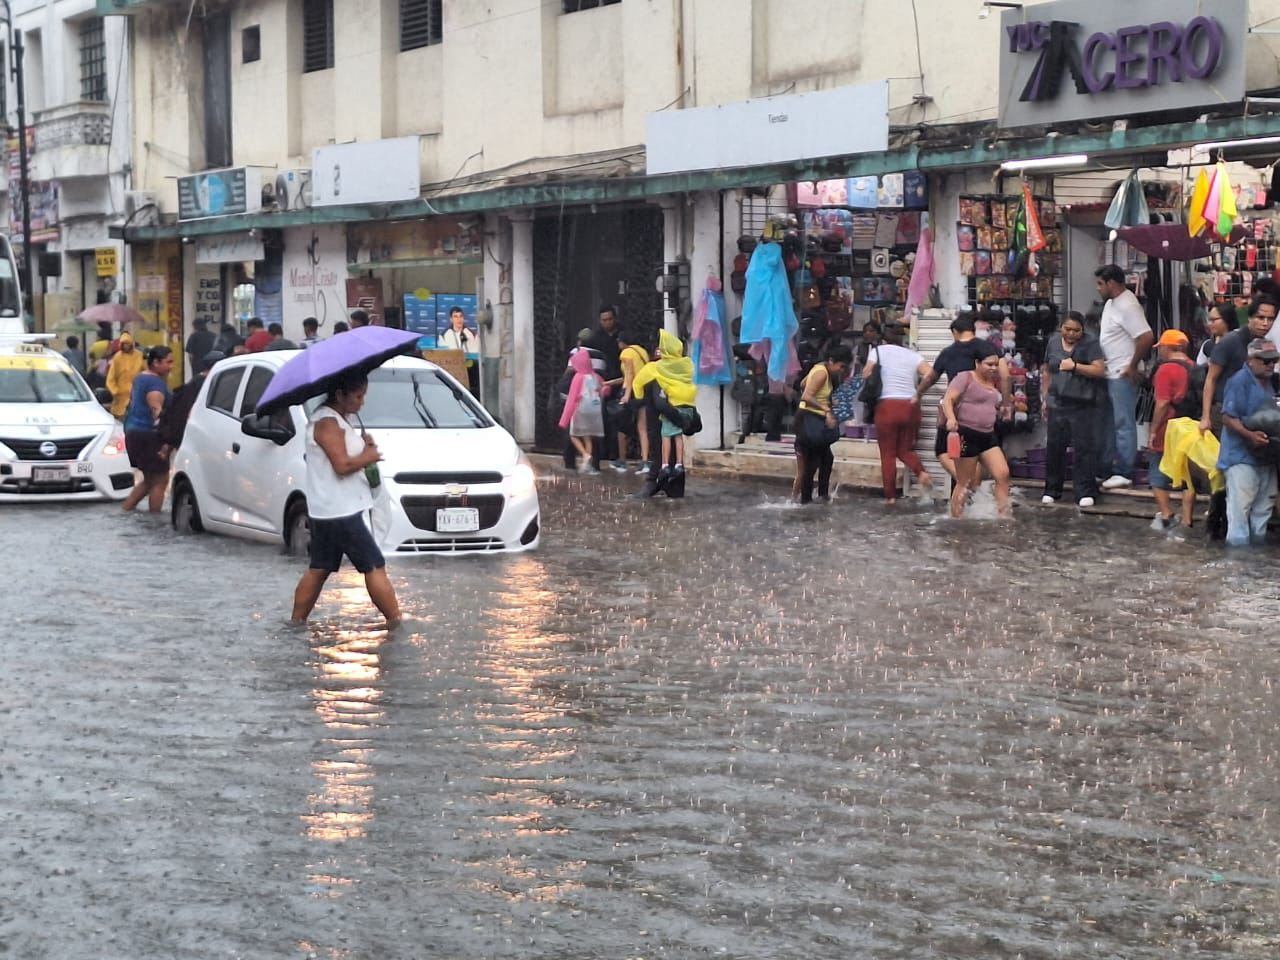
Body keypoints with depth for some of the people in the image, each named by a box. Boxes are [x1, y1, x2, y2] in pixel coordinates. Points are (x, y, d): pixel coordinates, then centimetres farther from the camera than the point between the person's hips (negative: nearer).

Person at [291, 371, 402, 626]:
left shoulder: (338, 420, 15)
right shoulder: (327, 423, -17)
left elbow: (347, 453, 22)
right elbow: (342, 464, -24)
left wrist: (363, 445, 3)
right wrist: (368, 456, -9)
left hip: (326, 511, 10)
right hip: (340, 511, -10)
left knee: (318, 569, 14)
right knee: (374, 566, -6)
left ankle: (296, 622, 17)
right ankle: (396, 622, -3)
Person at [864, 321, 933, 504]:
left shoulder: (879, 350, 5)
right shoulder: (913, 355, 11)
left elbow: (866, 374, -3)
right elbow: (929, 374, -3)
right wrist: (919, 392, 7)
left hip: (887, 405, -3)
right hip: (910, 406, 3)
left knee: (888, 453, 6)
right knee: (905, 449, 17)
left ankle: (890, 496, 2)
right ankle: (921, 472, -13)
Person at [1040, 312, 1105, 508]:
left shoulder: (1090, 344, -3)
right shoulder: (1053, 343, 11)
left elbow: (1100, 370, -12)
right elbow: (1046, 372, 20)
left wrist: (1074, 366, -18)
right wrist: (1045, 397, 17)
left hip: (1083, 405, -4)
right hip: (1058, 403, 4)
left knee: (1083, 448, -5)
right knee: (1054, 447, 8)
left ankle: (1085, 493, -2)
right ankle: (1052, 490, 19)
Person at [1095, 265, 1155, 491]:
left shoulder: (1127, 306, -18)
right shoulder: (1112, 303, 14)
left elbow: (1146, 337, -25)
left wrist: (1133, 366, -19)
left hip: (1123, 376, -10)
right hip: (1110, 374, 10)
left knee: (1124, 423, -6)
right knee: (1107, 422, 16)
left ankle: (1124, 473, -3)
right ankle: (1105, 468, 24)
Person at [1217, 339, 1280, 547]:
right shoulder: (1240, 381, -14)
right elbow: (1228, 417, -19)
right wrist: (1249, 435, -29)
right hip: (1241, 454, -9)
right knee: (1241, 502, -11)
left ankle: (1258, 543, 24)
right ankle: (1238, 544, -8)